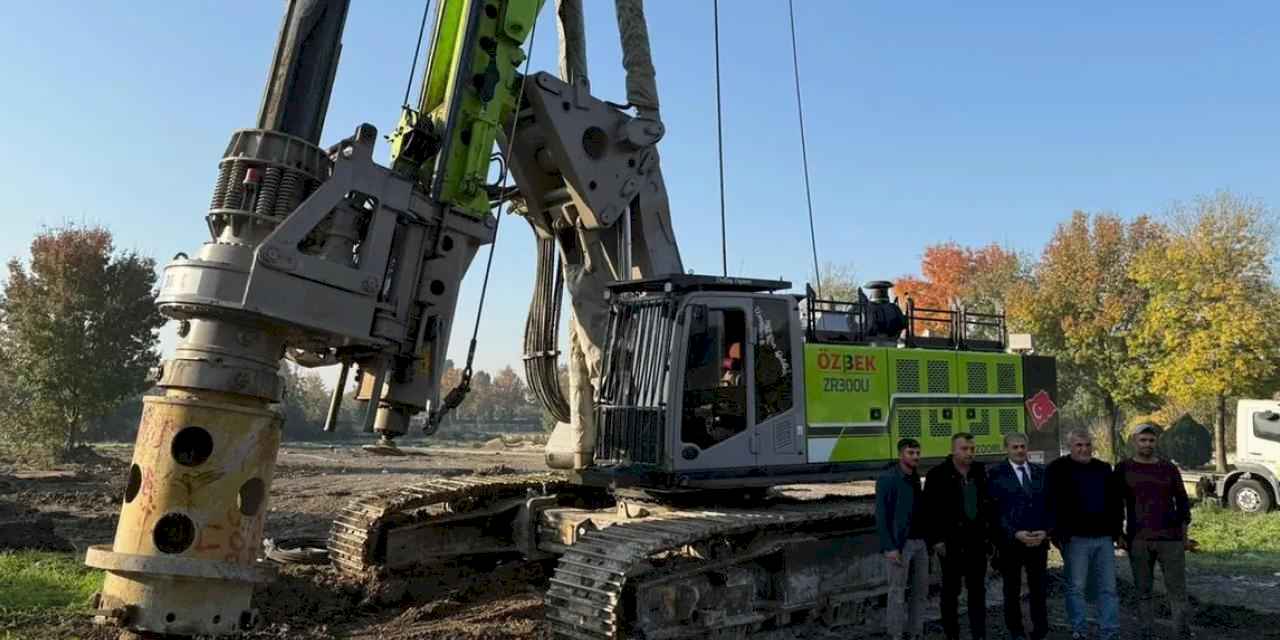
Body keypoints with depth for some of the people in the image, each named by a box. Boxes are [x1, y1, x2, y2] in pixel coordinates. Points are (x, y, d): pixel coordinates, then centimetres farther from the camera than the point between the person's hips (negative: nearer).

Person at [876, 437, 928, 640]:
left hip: (920, 542, 7)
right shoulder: (888, 479, -11)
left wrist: (927, 541, 11)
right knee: (897, 593, 0)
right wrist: (889, 547, -19)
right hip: (899, 544, -7)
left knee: (921, 590, 12)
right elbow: (881, 515, -14)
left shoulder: (915, 478, 12)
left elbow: (919, 511, 16)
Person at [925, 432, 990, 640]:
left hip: (977, 538, 4)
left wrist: (990, 530, 5)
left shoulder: (980, 471, 5)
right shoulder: (937, 474, -9)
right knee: (951, 590, 7)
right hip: (951, 540, -4)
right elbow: (930, 509, -9)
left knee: (978, 589, 9)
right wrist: (936, 539, -13)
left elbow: (988, 502, 10)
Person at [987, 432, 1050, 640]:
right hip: (1010, 542, -2)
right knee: (1012, 591, 9)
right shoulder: (995, 473, -3)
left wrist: (1045, 532, -6)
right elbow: (996, 510, -7)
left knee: (1039, 590, 5)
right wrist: (1015, 534, -16)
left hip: (1038, 540, 2)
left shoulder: (1041, 471, 9)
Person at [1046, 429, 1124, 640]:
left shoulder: (1104, 469, 13)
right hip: (1075, 538, -4)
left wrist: (1117, 532, 15)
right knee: (1076, 587, 2)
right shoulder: (1058, 469, -3)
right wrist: (1056, 533, -12)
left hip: (1104, 537, 5)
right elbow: (1052, 503, -7)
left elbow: (1115, 502, 18)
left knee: (1108, 588, 6)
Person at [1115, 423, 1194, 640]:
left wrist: (1184, 531, 7)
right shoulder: (1123, 469, 4)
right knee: (1143, 589, 4)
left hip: (1170, 538, 1)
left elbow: (1182, 501, 12)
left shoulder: (1169, 468, 8)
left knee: (1177, 587, 0)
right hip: (1138, 540, -1)